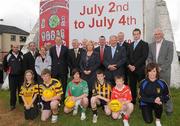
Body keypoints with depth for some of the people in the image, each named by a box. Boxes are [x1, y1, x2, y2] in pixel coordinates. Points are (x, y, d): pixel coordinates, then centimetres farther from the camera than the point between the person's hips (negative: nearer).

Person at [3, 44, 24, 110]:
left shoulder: (22, 55, 1)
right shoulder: (8, 56, -3)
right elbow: (4, 64, 11)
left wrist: (23, 71, 7)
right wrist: (6, 70, 9)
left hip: (20, 75, 2)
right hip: (12, 76, -1)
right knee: (13, 90, 2)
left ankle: (21, 101, 28)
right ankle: (12, 104, 13)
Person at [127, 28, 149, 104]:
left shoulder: (144, 44, 0)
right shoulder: (131, 45, 18)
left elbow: (144, 57, -10)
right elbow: (128, 56, 14)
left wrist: (135, 66, -14)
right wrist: (129, 65, -3)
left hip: (140, 69, -5)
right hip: (131, 69, 5)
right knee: (132, 86, 7)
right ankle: (133, 101, 16)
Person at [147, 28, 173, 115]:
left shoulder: (169, 44, -2)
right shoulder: (151, 45, 11)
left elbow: (169, 59, -9)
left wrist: (161, 68, -15)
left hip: (164, 71, -3)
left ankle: (169, 109, 18)